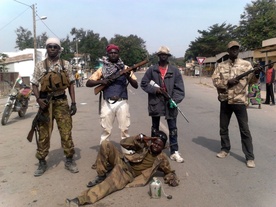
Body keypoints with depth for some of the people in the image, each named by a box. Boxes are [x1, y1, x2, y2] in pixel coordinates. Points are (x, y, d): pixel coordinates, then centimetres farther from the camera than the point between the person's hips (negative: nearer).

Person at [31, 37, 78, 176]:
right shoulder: (40, 66, 3)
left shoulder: (65, 64, 5)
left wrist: (73, 102, 0)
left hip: (61, 102, 0)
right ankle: (42, 162, 18)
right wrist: (38, 99, -13)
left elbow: (71, 84, 7)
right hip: (45, 102, 0)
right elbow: (34, 85, 5)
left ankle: (69, 160, 15)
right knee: (43, 134, 5)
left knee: (66, 132, 1)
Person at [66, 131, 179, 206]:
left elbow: (169, 172, 17)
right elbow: (124, 143, -3)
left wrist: (172, 179, -8)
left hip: (129, 174, -3)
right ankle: (101, 175, -6)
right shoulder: (145, 144, 4)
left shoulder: (162, 159, 3)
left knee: (108, 185, -34)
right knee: (106, 144, -22)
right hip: (122, 162, 3)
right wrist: (141, 137, -17)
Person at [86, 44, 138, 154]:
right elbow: (88, 83, 6)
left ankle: (127, 153, 13)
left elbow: (136, 85, 2)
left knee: (124, 130, 4)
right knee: (106, 130, 6)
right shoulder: (102, 69, 8)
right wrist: (101, 81, -10)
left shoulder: (125, 68, 7)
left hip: (122, 103, 0)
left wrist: (128, 77, -17)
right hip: (108, 103, 1)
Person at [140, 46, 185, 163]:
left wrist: (175, 100, -14)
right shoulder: (151, 70, 2)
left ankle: (174, 152, 13)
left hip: (170, 104, 0)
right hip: (155, 103, 0)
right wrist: (154, 89, -12)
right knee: (155, 128, 14)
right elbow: (143, 83, 3)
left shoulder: (175, 71, 2)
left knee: (173, 129, 4)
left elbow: (179, 88, -1)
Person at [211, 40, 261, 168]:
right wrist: (227, 82, -18)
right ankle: (225, 149, 32)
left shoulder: (246, 64, 1)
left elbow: (251, 80, -5)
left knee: (244, 129, -1)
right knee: (223, 127, 14)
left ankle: (250, 157, 6)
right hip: (225, 101, 3)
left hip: (239, 101, -3)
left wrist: (256, 74, -26)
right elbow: (215, 80, -2)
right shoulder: (221, 65, 6)